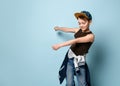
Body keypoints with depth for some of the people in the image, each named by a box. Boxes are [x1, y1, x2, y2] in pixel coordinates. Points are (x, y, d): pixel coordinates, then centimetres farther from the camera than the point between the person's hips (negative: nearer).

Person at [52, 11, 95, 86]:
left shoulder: (91, 36, -15)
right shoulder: (78, 30, 4)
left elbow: (76, 41, -23)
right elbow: (67, 29, 23)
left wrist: (60, 45, -27)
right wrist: (58, 28, 42)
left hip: (79, 61, -4)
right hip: (70, 58, 4)